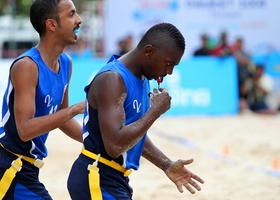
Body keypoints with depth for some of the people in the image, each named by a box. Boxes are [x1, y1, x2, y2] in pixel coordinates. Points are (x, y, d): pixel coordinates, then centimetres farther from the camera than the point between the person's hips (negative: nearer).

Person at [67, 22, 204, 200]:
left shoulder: (141, 79, 10)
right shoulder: (112, 79, -20)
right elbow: (115, 145, -30)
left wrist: (167, 166, 13)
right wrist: (156, 110, -21)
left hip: (114, 180, 10)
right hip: (97, 180, -10)